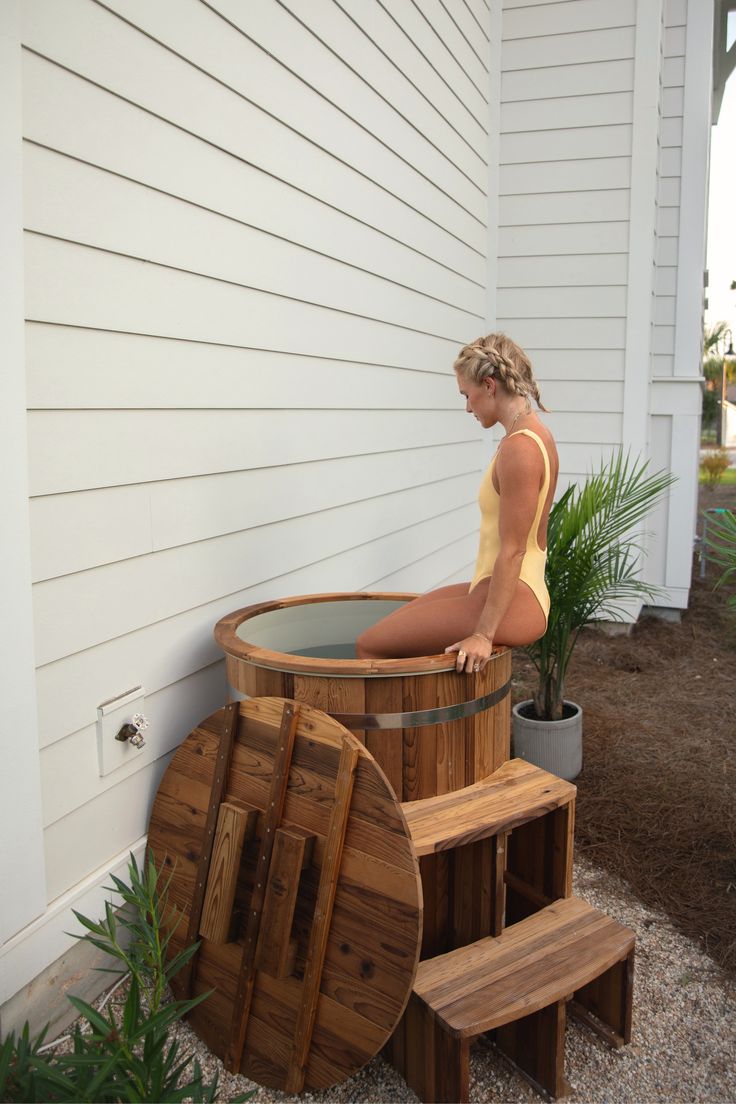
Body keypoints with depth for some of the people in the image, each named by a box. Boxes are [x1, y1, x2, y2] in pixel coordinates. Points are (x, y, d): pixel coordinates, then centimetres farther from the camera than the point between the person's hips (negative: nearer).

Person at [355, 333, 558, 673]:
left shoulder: (519, 448, -21)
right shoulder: (536, 435, 10)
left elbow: (512, 551, -22)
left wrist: (484, 634, -20)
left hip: (509, 605, -10)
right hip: (526, 595, 10)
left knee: (369, 646, -5)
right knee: (389, 629, 19)